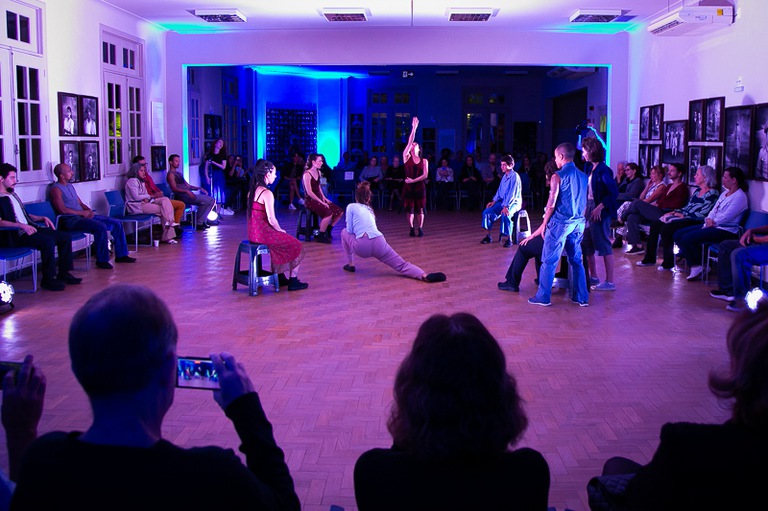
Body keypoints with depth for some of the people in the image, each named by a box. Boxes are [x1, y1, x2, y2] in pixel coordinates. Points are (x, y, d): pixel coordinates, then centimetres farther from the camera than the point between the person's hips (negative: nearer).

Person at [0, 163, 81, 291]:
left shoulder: (12, 194, 24)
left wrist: (43, 218, 16)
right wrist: (21, 225, -30)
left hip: (29, 228, 9)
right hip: (14, 235, -9)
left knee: (65, 237, -2)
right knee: (48, 241, -32)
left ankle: (63, 273, 3)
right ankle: (48, 279, -22)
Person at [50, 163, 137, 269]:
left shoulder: (70, 186, 21)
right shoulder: (56, 189, -7)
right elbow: (62, 210, -17)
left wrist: (89, 211, 1)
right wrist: (83, 212, -12)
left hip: (83, 216, 9)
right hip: (70, 220, -9)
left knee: (117, 223, 2)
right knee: (101, 227, -33)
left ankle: (121, 255, 8)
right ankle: (102, 260, -23)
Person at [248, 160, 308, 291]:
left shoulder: (253, 190, 10)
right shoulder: (267, 193, -17)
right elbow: (271, 219, -20)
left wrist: (278, 230, 16)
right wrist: (280, 230, 0)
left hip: (253, 232, 9)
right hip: (263, 232, -9)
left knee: (283, 240, 30)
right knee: (296, 245, 7)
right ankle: (293, 281, 11)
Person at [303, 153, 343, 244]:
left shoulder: (318, 172, 11)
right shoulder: (307, 174, -15)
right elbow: (309, 192, -19)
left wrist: (324, 198, 7)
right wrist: (321, 202, -18)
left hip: (319, 199, 9)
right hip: (310, 200, -9)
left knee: (340, 212, -2)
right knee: (328, 213, -30)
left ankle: (327, 232, 13)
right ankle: (320, 236, -14)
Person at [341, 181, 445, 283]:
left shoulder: (351, 206, 15)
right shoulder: (369, 209, 30)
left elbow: (350, 230, 10)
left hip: (361, 247, -3)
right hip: (379, 243, 4)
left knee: (344, 232, 28)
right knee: (402, 265, -1)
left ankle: (350, 265, 28)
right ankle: (425, 276, -31)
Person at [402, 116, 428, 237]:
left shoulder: (424, 161, 6)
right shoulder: (406, 157, 5)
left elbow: (425, 175, -4)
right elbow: (409, 141, -4)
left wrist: (413, 180, -12)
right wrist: (414, 128, -8)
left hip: (419, 186, 0)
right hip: (408, 187, 0)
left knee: (420, 209, 3)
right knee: (410, 209, 1)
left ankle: (420, 228, 13)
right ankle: (412, 228, 12)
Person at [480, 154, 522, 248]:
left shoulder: (515, 176, -14)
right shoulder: (504, 176, 12)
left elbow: (512, 193, -21)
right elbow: (499, 190, 17)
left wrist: (506, 206, -28)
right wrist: (494, 201, 3)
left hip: (514, 202, -8)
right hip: (502, 201, 8)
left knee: (505, 215, -36)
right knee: (487, 211, -8)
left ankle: (509, 239, -23)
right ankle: (488, 236, 1)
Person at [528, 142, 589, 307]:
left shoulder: (558, 176, -11)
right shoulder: (583, 176, 8)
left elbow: (551, 204, -13)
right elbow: (586, 204, 11)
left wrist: (544, 224, -3)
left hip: (560, 222, -6)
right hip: (578, 224, 6)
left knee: (549, 261, 3)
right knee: (577, 261, 14)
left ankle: (543, 297, 8)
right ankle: (581, 297, 17)